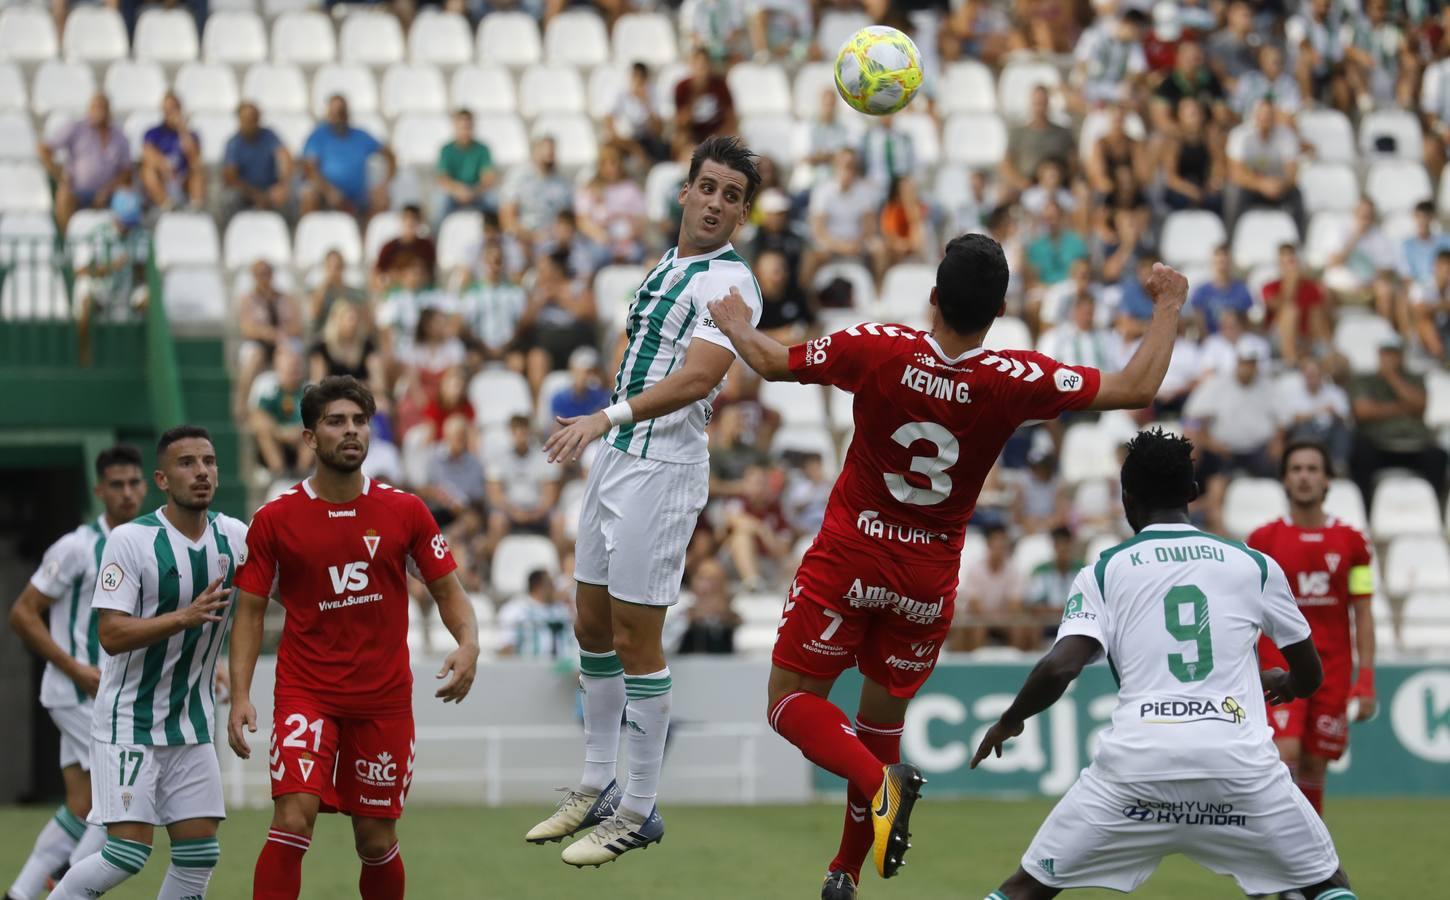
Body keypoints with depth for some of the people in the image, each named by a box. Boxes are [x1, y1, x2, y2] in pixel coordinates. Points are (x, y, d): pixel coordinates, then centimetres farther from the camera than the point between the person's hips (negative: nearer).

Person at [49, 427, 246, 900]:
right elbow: (111, 634, -20)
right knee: (129, 852, -14)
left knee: (199, 854, 1)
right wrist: (185, 617, -31)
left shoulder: (235, 536, 1)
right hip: (129, 721, -6)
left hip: (192, 720, 6)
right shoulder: (130, 540, -15)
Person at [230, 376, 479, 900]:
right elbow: (250, 611, 3)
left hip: (385, 699, 2)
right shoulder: (274, 520, -2)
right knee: (293, 820, -19)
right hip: (306, 693, -2)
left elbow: (447, 590, 7)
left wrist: (468, 644, -14)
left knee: (376, 841, 6)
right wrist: (240, 694, -9)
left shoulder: (405, 512, 2)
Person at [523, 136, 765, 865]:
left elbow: (696, 376, -27)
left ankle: (639, 811, 2)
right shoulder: (667, 266, 15)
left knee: (635, 640, -6)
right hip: (615, 457, 9)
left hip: (660, 469, -9)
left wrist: (606, 417, -36)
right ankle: (596, 787, 24)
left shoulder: (728, 284, -13)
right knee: (592, 625, 13)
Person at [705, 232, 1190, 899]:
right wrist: (1168, 308, 5)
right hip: (929, 577, 2)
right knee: (883, 717, 19)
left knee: (791, 702, 5)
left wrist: (736, 325, 19)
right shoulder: (1013, 380, -18)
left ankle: (880, 782, -23)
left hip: (850, 555, -2)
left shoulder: (878, 349, -18)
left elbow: (772, 363, -3)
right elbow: (1136, 389, -10)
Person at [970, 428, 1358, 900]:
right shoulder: (1254, 566, 14)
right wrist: (1282, 683, 47)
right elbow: (1310, 676, 22)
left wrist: (1009, 721, 16)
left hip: (1136, 759, 0)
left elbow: (1059, 667, -4)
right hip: (1241, 762, 1)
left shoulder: (1103, 573, 9)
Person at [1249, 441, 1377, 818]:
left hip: (1333, 670, 2)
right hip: (1280, 666, -2)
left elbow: (1363, 614, 6)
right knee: (1284, 756, -19)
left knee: (1314, 768, 5)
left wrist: (1366, 681, -1)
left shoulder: (1350, 541, 5)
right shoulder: (1263, 540, 2)